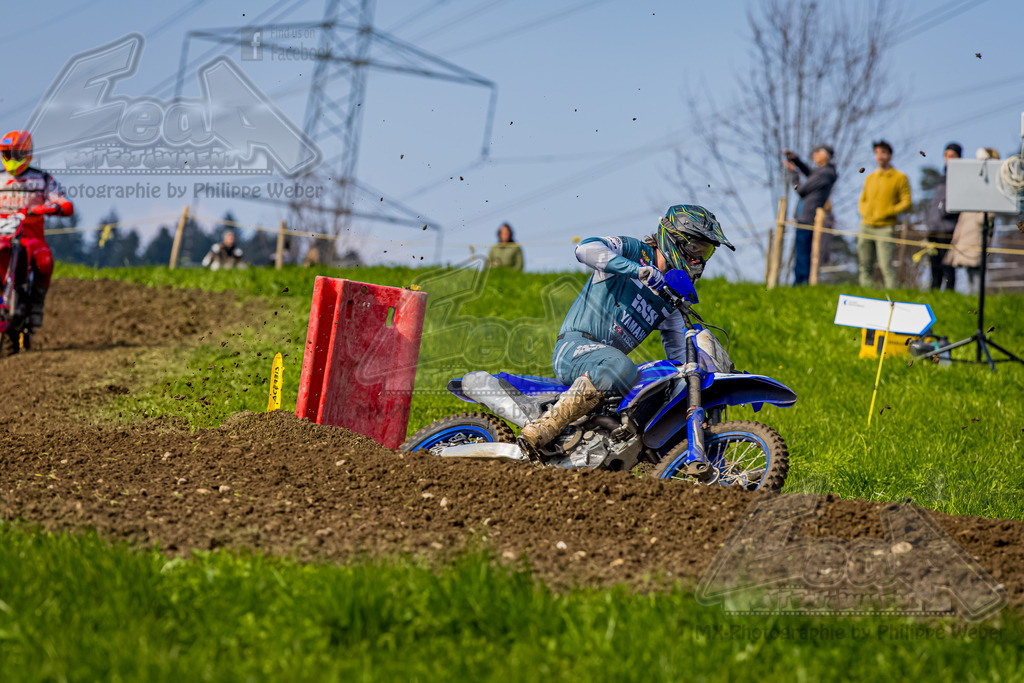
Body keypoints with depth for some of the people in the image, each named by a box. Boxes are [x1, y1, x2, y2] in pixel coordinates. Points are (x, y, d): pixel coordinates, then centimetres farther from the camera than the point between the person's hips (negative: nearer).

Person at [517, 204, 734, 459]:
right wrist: (638, 269, -30)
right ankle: (539, 431, -41)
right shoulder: (633, 251, -1)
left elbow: (679, 352, 26)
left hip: (610, 356, 8)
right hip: (575, 344, -8)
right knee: (618, 368, -40)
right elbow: (586, 248, -22)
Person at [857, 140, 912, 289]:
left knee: (886, 265, -13)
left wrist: (888, 212, -14)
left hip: (885, 227, -5)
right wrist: (864, 212, 5)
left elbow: (906, 202, -3)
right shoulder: (870, 178, 17)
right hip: (866, 226, 5)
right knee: (864, 266, 5)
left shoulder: (899, 178, 1)